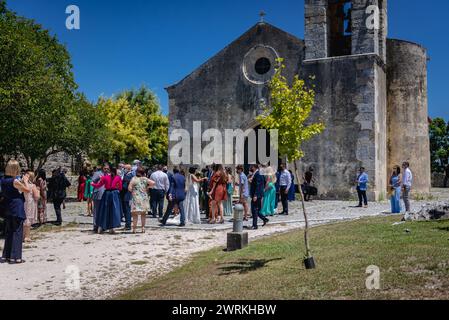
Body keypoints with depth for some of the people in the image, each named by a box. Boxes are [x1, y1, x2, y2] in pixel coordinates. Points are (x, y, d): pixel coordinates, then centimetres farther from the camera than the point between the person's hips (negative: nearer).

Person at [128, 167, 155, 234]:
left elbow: (129, 188, -16)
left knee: (135, 214, 2)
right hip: (144, 198, 3)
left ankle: (134, 228, 0)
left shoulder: (134, 179, -7)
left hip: (136, 198, -3)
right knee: (143, 213, 14)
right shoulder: (145, 179, 1)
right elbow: (153, 183, -7)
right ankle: (143, 227, 14)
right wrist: (147, 187, 6)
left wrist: (132, 191, 4)